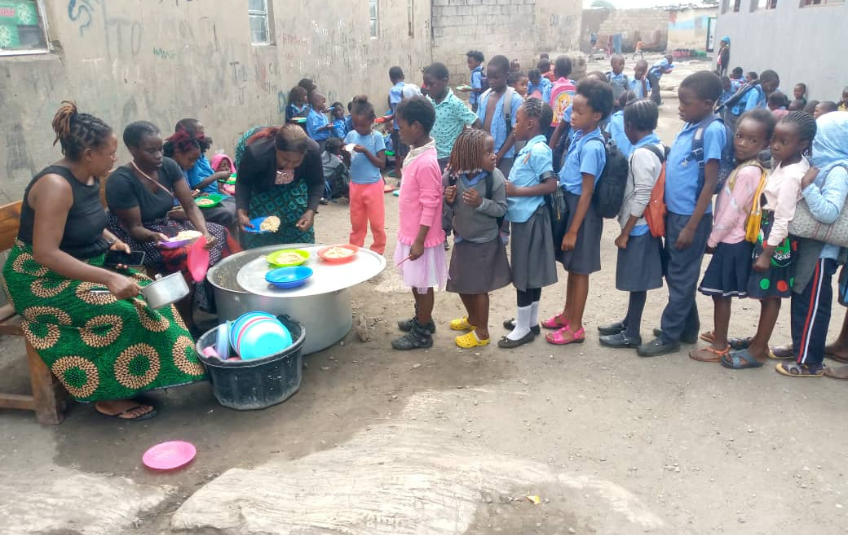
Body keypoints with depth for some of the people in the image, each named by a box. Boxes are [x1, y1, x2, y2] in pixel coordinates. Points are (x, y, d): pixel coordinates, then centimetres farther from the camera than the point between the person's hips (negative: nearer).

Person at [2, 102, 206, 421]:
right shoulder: (56, 185, -26)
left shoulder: (90, 178, 2)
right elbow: (45, 254, -32)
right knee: (123, 312, -24)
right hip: (43, 280, -9)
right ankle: (110, 398, -9)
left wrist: (112, 240, 0)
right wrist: (109, 278, -37)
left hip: (82, 268, 9)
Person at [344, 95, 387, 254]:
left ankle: (378, 252, 21)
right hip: (355, 185, 4)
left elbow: (382, 164, -12)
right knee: (356, 223, 14)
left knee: (377, 223, 6)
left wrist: (365, 151, -22)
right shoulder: (351, 135, 0)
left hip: (373, 185, -4)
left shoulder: (377, 137, -11)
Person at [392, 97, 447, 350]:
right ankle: (422, 320, 40)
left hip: (420, 236, -9)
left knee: (423, 284, 6)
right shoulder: (416, 153, 4)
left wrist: (419, 241, -21)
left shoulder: (426, 162, -25)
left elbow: (430, 205, -23)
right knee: (415, 282, 22)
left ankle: (422, 334, 21)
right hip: (410, 232, 9)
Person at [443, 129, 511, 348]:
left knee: (479, 287, 5)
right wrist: (449, 200, -20)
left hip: (485, 241, -4)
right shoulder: (453, 176, -11)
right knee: (461, 284, 19)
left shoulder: (494, 177, -18)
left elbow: (502, 209, -13)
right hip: (462, 239, 4)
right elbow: (450, 207, 2)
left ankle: (482, 332, 23)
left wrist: (481, 202, -28)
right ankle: (473, 318, 44)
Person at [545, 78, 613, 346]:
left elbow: (586, 193, -21)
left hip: (581, 210, -9)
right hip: (569, 204, 9)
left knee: (579, 270, 4)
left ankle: (576, 327, 18)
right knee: (571, 267, 21)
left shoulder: (592, 146, -22)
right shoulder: (579, 136, 4)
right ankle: (567, 314, 37)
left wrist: (573, 231, -18)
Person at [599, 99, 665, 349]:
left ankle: (632, 334, 13)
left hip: (638, 227, -9)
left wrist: (625, 232, -17)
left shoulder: (642, 153, -21)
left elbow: (642, 197, -24)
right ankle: (628, 322, 33)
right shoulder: (657, 147, 7)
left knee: (637, 281, 2)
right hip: (643, 225, 9)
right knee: (635, 280, 19)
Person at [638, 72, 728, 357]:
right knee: (675, 274, 17)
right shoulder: (689, 126, 8)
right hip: (674, 212, 8)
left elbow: (710, 183, -17)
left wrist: (691, 226, -18)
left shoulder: (712, 131, -16)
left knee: (681, 278, 3)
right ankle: (687, 329, 32)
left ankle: (669, 336, 14)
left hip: (691, 216, -8)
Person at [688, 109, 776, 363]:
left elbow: (732, 213, -21)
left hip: (731, 242, -9)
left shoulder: (748, 172, -21)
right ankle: (719, 335, 34)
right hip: (730, 240, 9)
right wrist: (714, 237, 10)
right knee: (721, 294, 19)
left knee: (721, 294, 0)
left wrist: (711, 240, -11)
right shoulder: (743, 167, 8)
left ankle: (720, 346, 11)